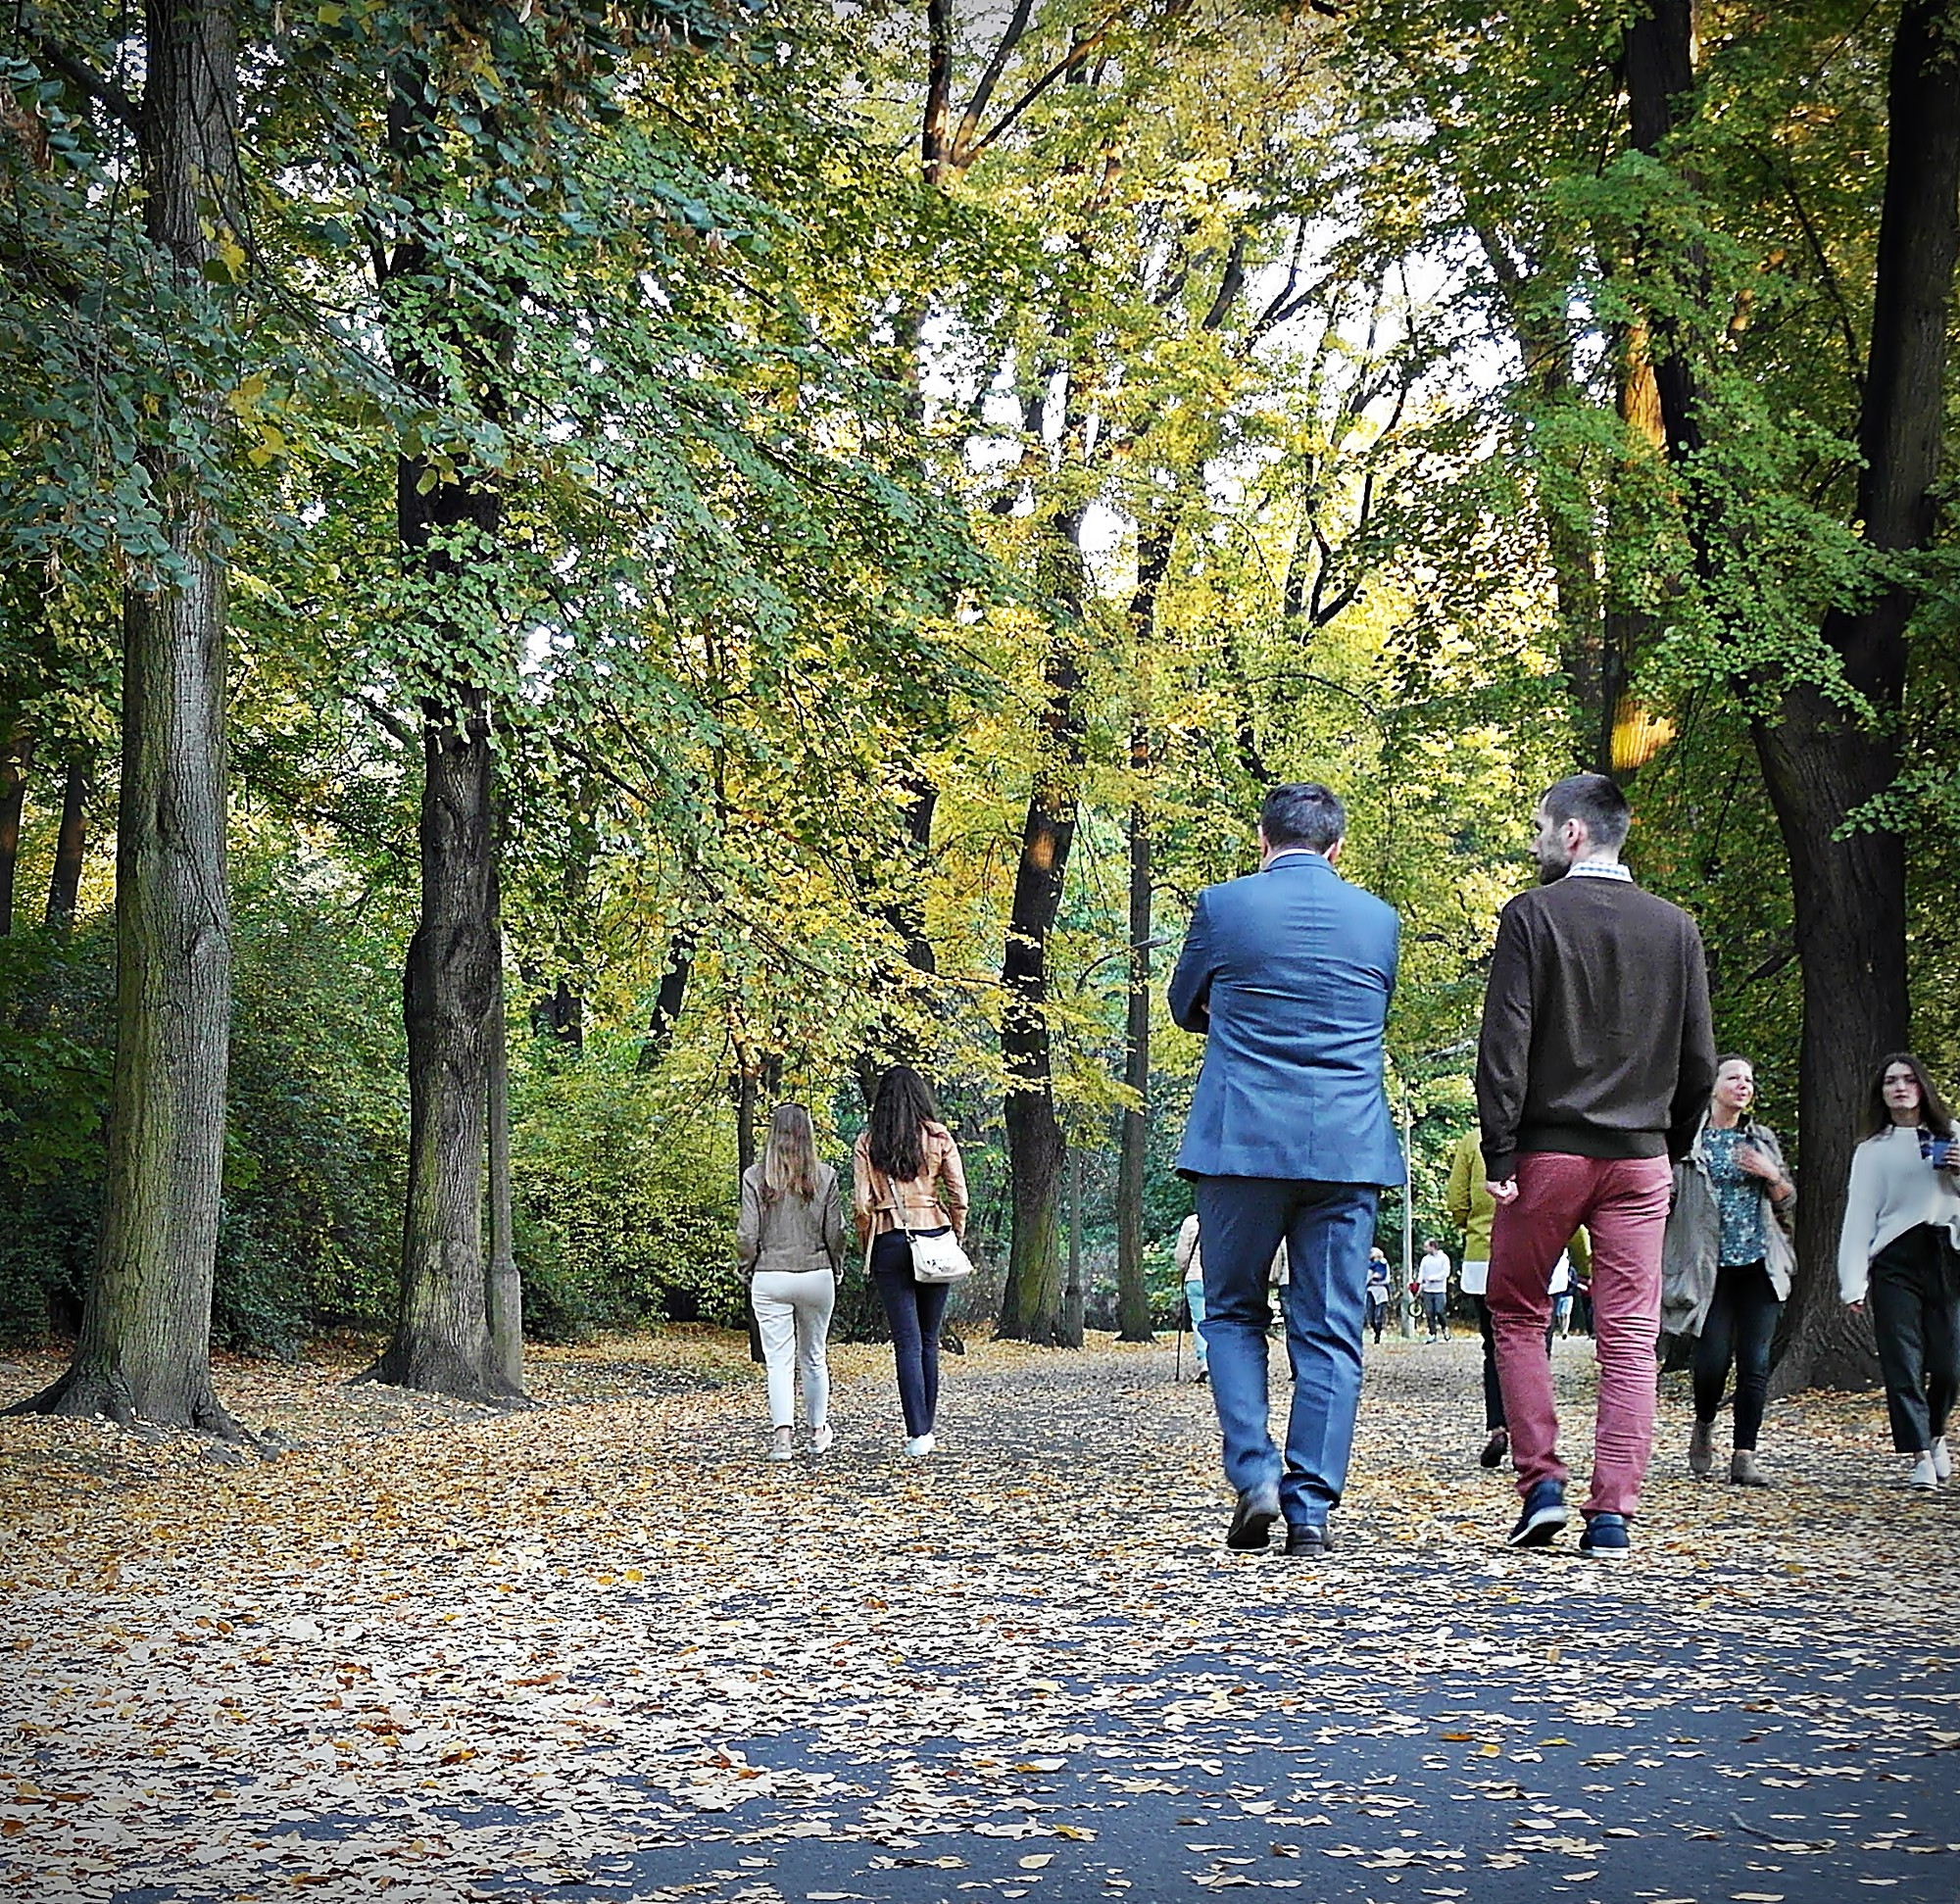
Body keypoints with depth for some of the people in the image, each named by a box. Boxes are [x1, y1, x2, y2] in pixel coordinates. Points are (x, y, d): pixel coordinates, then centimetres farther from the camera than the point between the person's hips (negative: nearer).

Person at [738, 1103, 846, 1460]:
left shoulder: (755, 1176, -6)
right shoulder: (825, 1176, -3)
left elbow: (747, 1234, -7)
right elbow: (835, 1233, -1)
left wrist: (748, 1271, 9)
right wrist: (835, 1271, 14)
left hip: (770, 1279, -1)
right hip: (816, 1276, 1)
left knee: (778, 1361, 0)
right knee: (813, 1357, 16)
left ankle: (783, 1434, -13)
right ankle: (817, 1431, 26)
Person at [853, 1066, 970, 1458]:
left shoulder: (867, 1142, 0)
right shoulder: (938, 1137, 1)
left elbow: (861, 1204, -3)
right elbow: (959, 1197, 0)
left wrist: (868, 1247, 9)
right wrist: (955, 1239, 12)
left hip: (889, 1243, -1)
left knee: (907, 1341, -1)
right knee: (929, 1339, 12)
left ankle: (917, 1434, -9)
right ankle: (926, 1429, 17)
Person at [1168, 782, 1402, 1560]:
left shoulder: (1224, 905, -1)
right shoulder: (1378, 920, 8)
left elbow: (1185, 1007, 14)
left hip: (1240, 1144, -2)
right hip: (1347, 1148, 2)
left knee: (1232, 1312, 14)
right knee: (1329, 1333, 5)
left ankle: (1254, 1474, 0)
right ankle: (1311, 1509, 2)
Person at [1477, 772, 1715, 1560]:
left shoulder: (1532, 915, -6)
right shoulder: (1675, 927, 6)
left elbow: (1505, 1042, -11)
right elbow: (1698, 1059, 7)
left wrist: (1499, 1150, -9)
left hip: (1547, 1151, -3)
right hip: (1640, 1157, 3)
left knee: (1517, 1316, 13)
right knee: (1630, 1339, 3)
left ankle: (1540, 1484, 5)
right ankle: (1612, 1515, 0)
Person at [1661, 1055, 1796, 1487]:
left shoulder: (1763, 1140, 15)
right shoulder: (1688, 1139, 1)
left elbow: (1788, 1203, 20)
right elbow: (1664, 1197, -1)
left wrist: (1772, 1176, -1)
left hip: (1759, 1266, 4)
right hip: (1710, 1268, -4)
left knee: (1755, 1363, -3)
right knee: (1714, 1358, -12)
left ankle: (1744, 1458, 2)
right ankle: (1704, 1426, 19)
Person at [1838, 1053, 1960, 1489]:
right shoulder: (1872, 1150, 10)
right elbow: (1859, 1217, 4)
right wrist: (1854, 1283, -4)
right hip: (1896, 1259, -1)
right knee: (1903, 1363, -6)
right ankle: (1921, 1457, -3)